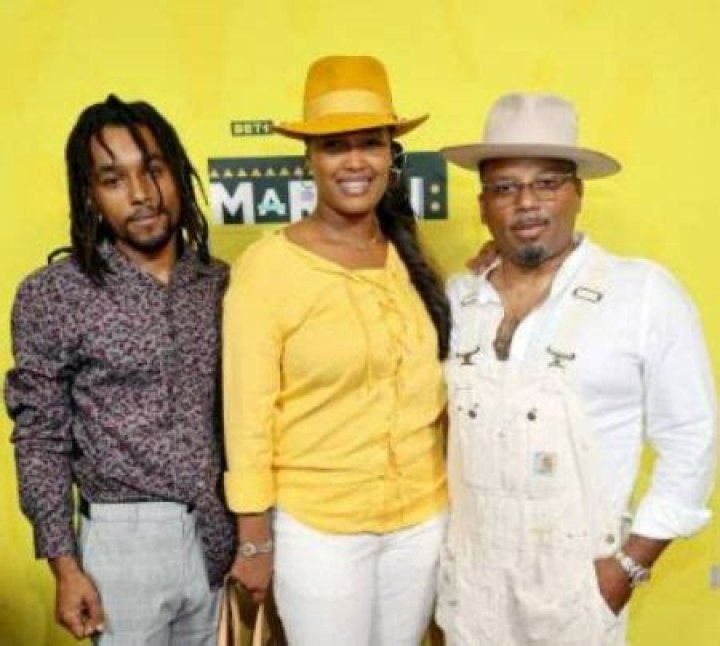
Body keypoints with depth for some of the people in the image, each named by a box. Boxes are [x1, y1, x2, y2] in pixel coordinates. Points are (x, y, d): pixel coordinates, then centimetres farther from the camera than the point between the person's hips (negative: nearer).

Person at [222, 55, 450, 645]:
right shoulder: (267, 266, -14)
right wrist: (254, 541, -8)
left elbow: (432, 385, 9)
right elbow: (248, 416, -11)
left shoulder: (408, 258, 1)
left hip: (423, 516, 5)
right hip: (316, 525, -4)